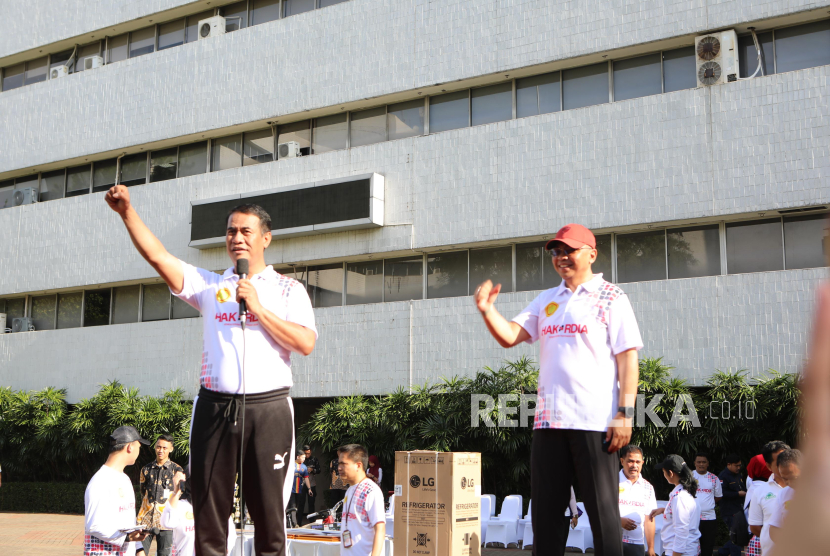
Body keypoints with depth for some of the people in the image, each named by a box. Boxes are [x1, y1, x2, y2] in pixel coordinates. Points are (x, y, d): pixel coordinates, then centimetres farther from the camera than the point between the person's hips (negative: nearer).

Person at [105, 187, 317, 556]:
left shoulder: (288, 289, 9)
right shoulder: (210, 285, 14)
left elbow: (306, 343, -4)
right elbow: (157, 255, 4)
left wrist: (258, 308, -8)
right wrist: (127, 211, -6)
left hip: (268, 409, -2)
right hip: (214, 406, 2)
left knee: (269, 511, 3)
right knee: (208, 510, 5)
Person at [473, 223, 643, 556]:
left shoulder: (611, 298, 1)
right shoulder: (547, 300, 17)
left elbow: (628, 359, -4)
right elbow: (509, 337, 10)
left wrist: (625, 414, -12)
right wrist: (487, 310, -10)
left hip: (594, 421, -5)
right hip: (548, 419, 5)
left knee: (602, 509, -1)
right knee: (545, 509, 9)